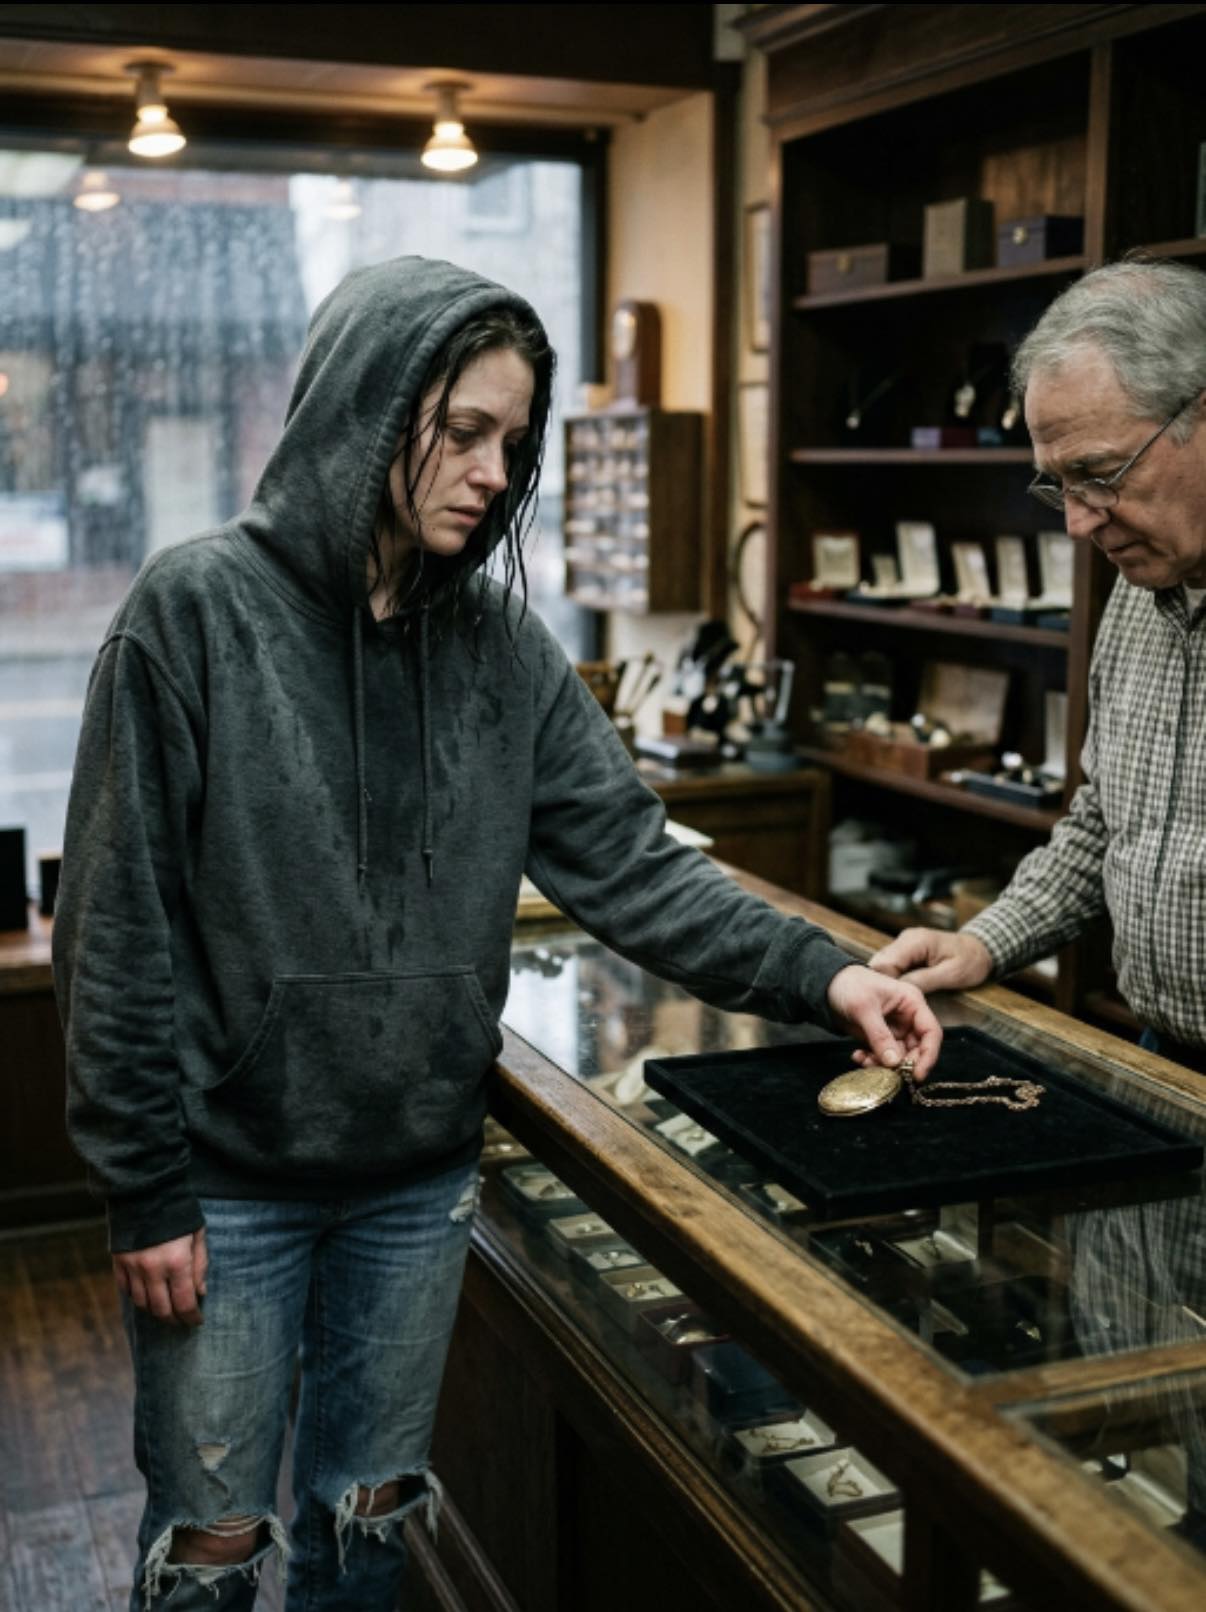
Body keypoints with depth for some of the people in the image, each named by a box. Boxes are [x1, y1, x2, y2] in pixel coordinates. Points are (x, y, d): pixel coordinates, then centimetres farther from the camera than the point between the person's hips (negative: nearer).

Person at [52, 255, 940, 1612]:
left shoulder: (500, 644, 0)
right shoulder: (195, 612, -14)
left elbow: (626, 864, -3)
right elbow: (119, 924, -13)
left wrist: (818, 974, -15)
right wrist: (145, 1186, -11)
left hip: (421, 1176, 4)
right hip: (230, 1183, -4)